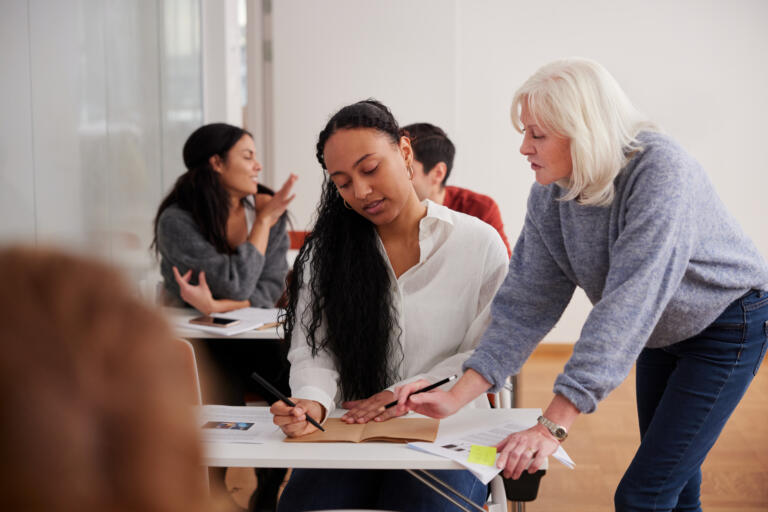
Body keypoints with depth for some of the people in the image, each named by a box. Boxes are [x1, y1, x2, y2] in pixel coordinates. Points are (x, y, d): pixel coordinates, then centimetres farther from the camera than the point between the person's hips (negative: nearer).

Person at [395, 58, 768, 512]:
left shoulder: (661, 172, -34)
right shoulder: (549, 195, -12)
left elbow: (628, 303, -41)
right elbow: (527, 302, -12)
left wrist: (555, 424, -45)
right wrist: (458, 396, -22)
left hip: (728, 323, -7)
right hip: (664, 332, 7)